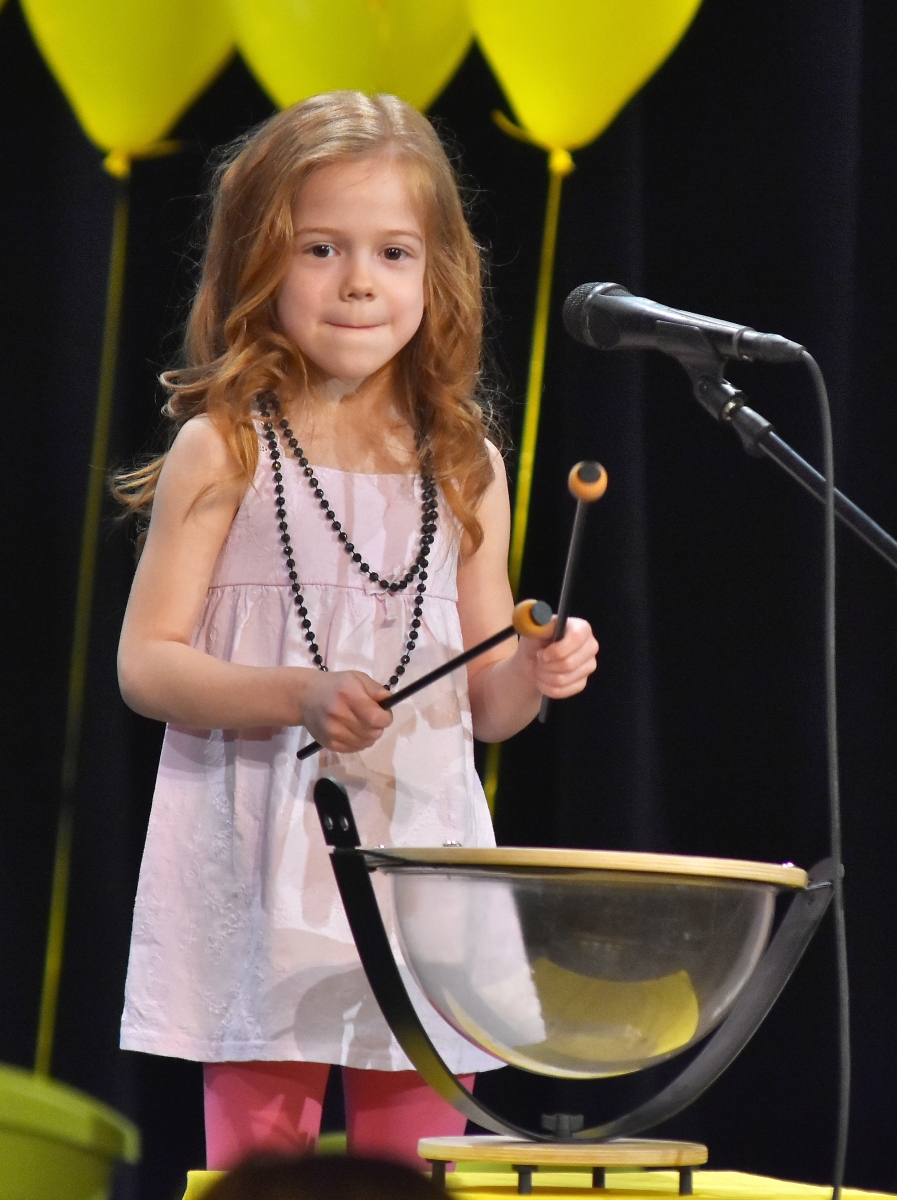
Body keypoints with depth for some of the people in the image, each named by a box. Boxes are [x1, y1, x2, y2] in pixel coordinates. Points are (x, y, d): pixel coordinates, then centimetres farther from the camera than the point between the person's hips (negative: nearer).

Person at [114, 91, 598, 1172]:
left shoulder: (466, 467, 9)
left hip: (421, 851, 3)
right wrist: (300, 695, -19)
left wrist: (535, 675, -8)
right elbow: (144, 664, -5)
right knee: (258, 1155, -2)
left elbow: (479, 704, 14)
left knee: (419, 1154, 4)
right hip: (260, 866, -3)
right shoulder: (223, 452, -2)